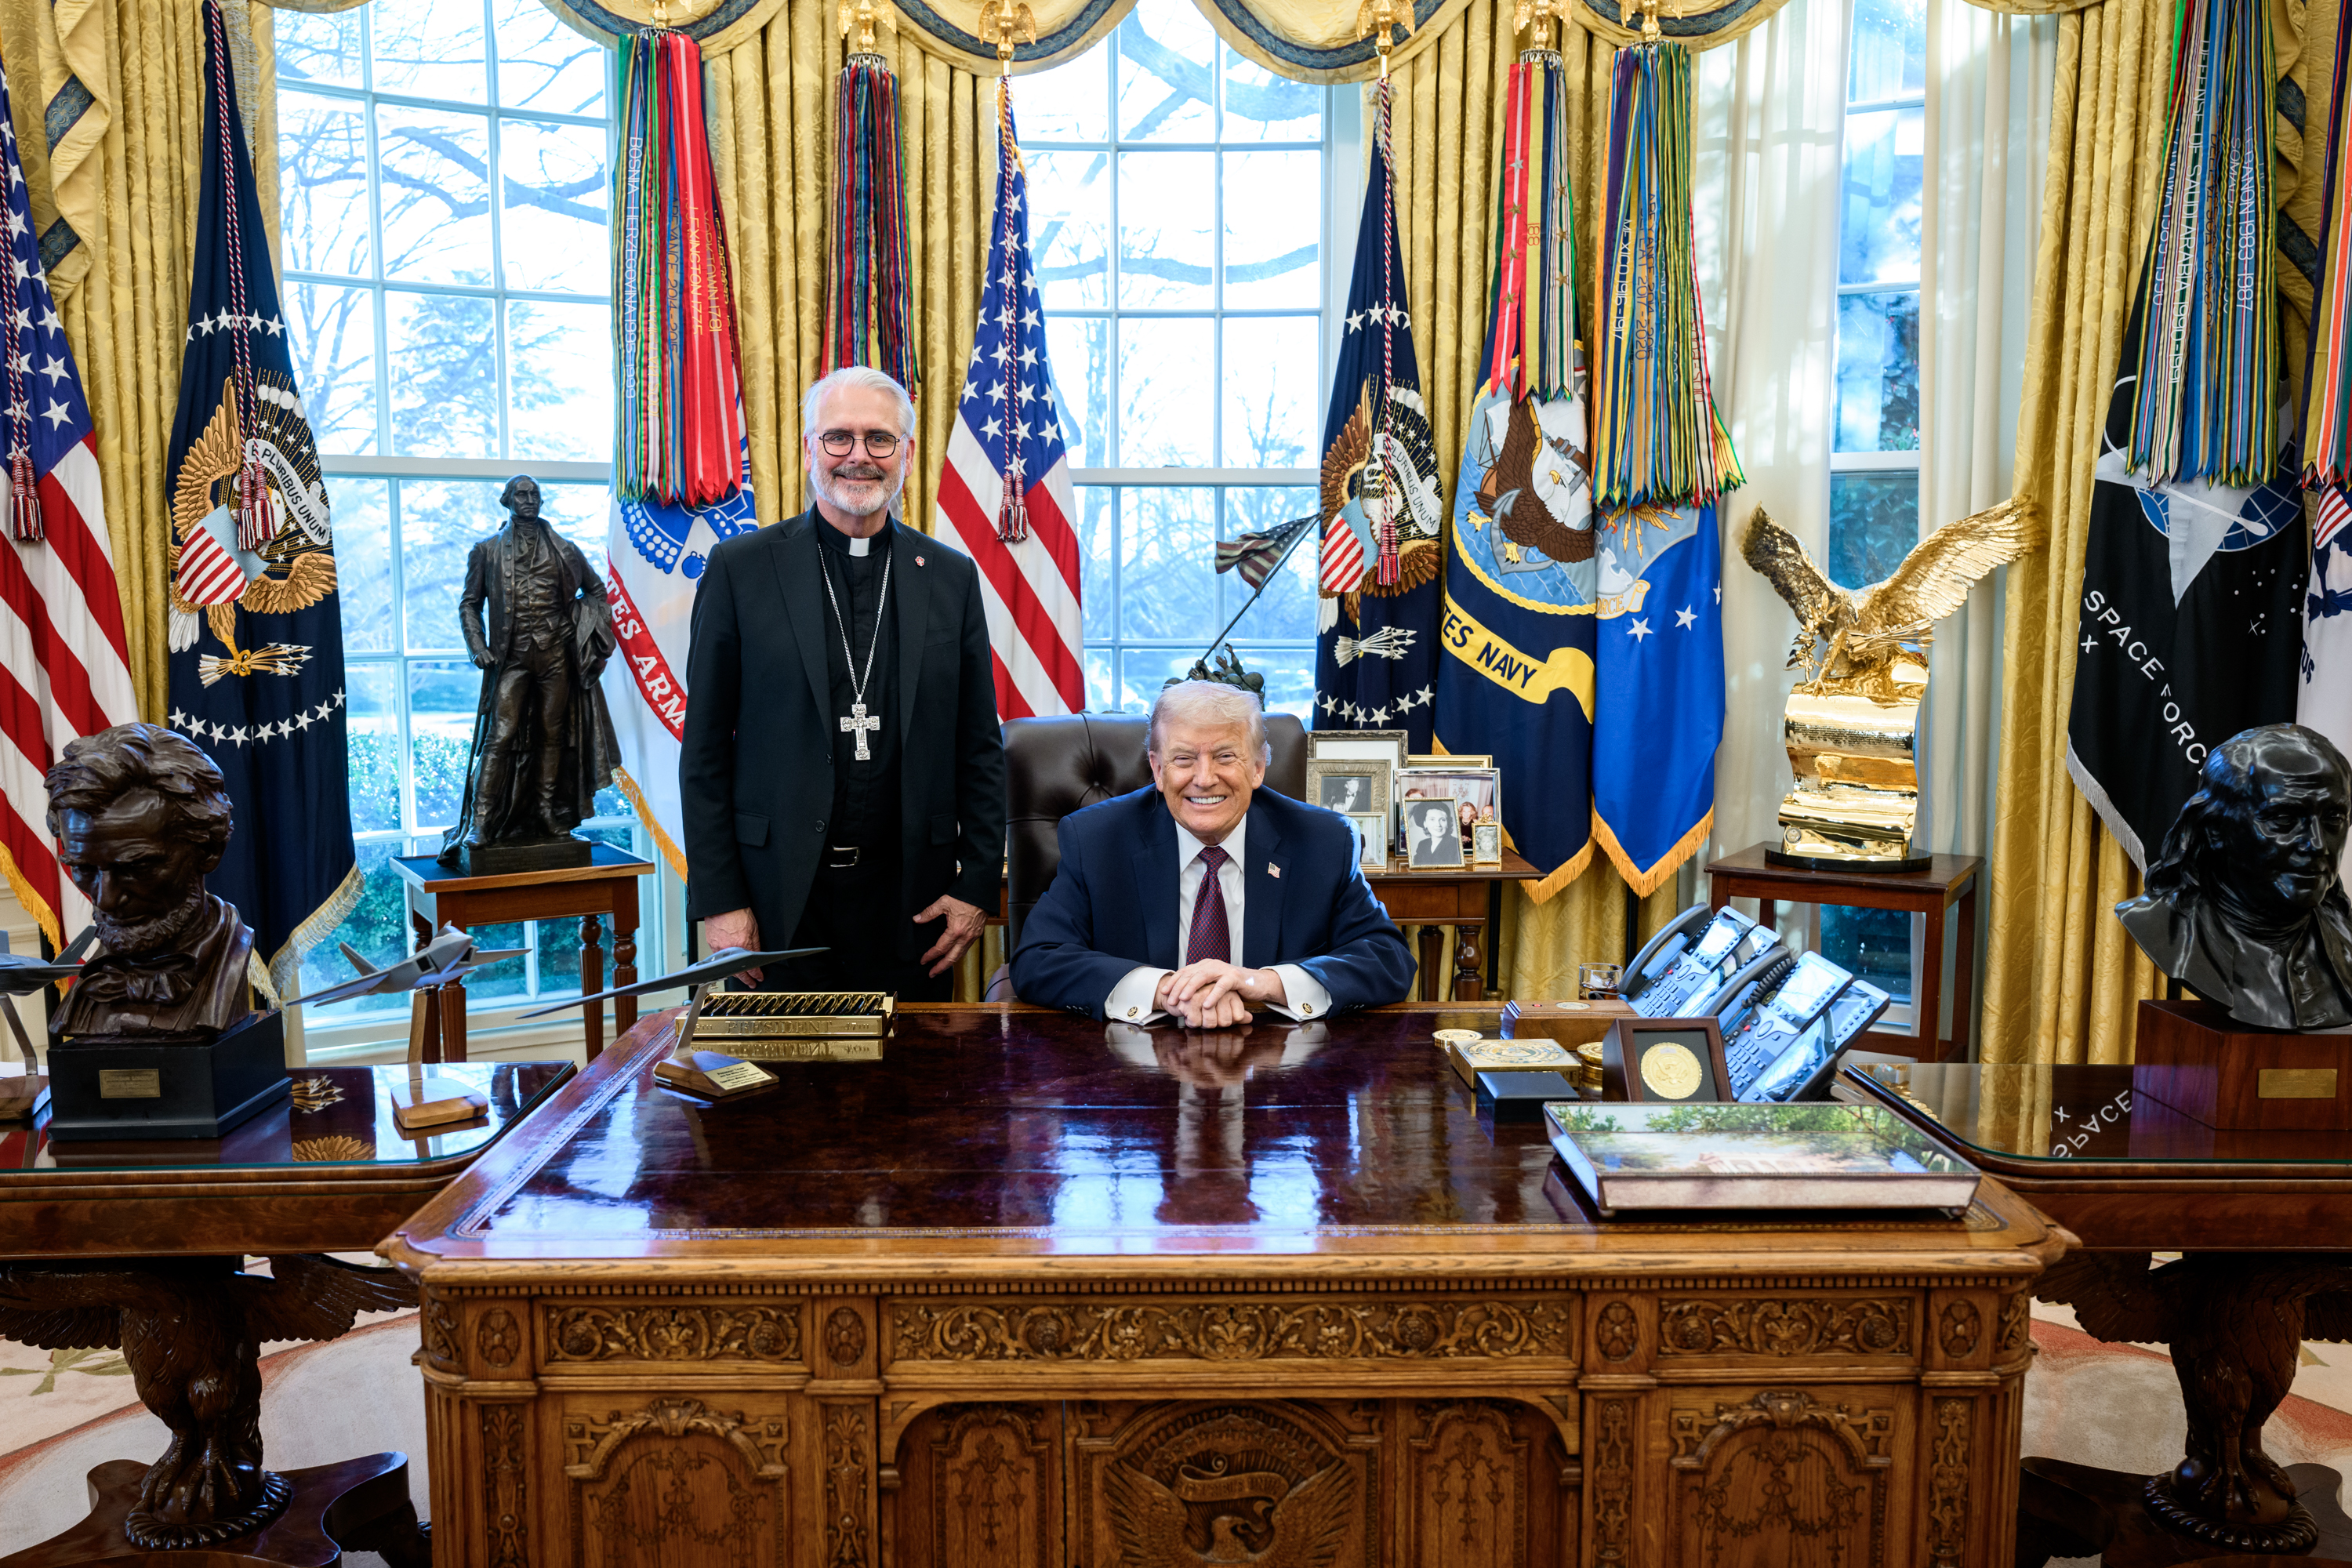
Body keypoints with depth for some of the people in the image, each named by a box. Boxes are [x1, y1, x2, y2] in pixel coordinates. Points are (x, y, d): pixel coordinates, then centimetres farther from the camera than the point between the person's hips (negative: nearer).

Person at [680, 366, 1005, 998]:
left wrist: (976, 886, 1)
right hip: (779, 902, -1)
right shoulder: (741, 568, 1)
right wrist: (717, 900, -4)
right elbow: (705, 750, 1)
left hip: (910, 905, 2)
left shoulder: (951, 577, 7)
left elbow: (980, 748, 8)